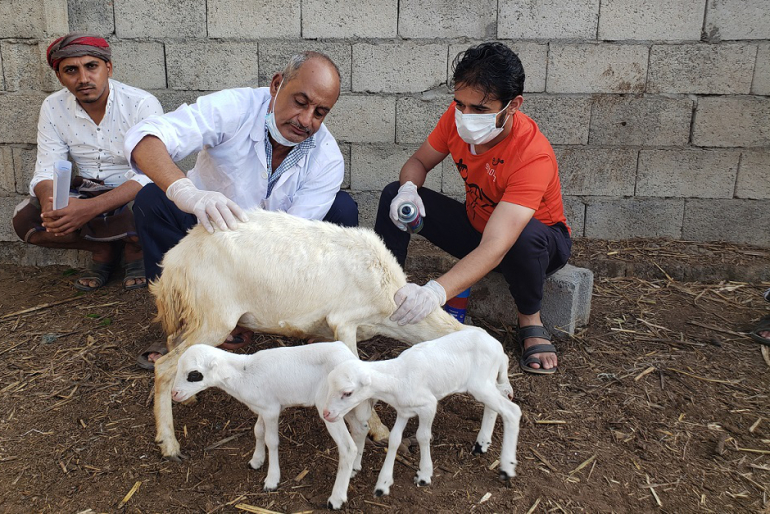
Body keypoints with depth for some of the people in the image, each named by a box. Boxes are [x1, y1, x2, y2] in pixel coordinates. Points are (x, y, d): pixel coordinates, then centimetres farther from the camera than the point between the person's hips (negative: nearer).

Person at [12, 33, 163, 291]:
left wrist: (90, 208, -40)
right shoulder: (53, 107, -4)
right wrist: (49, 200, -31)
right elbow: (46, 172, -4)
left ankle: (135, 248, -1)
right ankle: (105, 248, 2)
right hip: (86, 191, 4)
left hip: (133, 193, -4)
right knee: (24, 219, -18)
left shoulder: (143, 104, -19)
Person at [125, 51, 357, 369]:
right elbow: (144, 137, -38)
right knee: (151, 199, -27)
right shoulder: (234, 108, -25)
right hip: (207, 232, -1)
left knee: (343, 209, -20)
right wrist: (185, 193, -60)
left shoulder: (328, 159, -19)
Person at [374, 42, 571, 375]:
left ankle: (530, 321, -11)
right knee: (393, 194, -12)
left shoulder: (534, 156, -37)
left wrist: (435, 292, -60)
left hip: (541, 244, -4)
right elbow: (419, 162, -2)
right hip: (475, 226, 5)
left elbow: (495, 246, -46)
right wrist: (408, 190, -27)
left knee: (526, 235, -42)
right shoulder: (457, 116, -18)